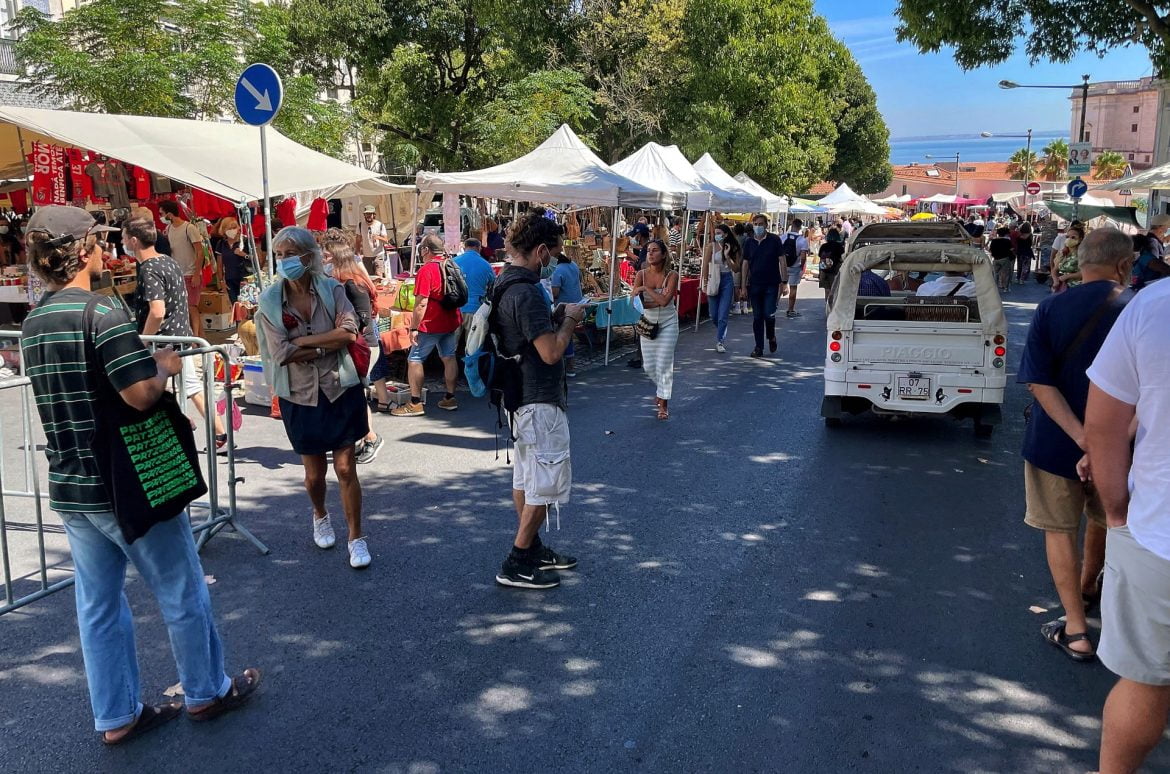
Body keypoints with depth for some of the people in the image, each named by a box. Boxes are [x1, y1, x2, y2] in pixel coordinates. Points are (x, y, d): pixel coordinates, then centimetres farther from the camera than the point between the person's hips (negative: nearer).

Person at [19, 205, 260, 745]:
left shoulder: (32, 324, 9)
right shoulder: (102, 313, -18)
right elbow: (142, 392, -27)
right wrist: (165, 365, -7)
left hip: (69, 489, 8)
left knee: (97, 605, 14)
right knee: (182, 595, 10)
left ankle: (116, 716, 25)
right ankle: (206, 693, 25)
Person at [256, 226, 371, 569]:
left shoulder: (332, 289, -5)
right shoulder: (269, 300, -5)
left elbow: (349, 332, -19)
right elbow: (281, 353, -14)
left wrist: (302, 341, -18)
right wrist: (326, 346, -14)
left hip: (341, 390, -1)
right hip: (300, 396, 1)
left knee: (346, 468, 1)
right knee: (314, 473, 13)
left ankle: (356, 537, 17)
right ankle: (320, 516, 45)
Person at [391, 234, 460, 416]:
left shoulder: (426, 270, -17)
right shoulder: (452, 266, 7)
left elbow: (421, 303, -21)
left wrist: (414, 328, -17)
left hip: (431, 324, -8)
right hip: (452, 322, 8)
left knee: (414, 360, -1)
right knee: (449, 357, 14)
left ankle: (415, 403, -1)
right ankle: (450, 398, 18)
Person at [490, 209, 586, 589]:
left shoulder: (505, 284, 9)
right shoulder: (526, 292, -23)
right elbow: (551, 351, -25)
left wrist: (560, 318, 8)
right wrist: (570, 319, -9)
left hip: (521, 396, 11)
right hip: (540, 400, -11)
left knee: (526, 476, 18)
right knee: (549, 480, -2)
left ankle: (531, 549, 30)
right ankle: (516, 565, 4)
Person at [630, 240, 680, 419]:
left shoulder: (672, 275, -13)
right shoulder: (641, 275, -7)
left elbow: (665, 301, -26)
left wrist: (645, 288, -23)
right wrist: (658, 301, -24)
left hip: (667, 324, -3)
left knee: (664, 364, -4)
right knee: (649, 366, 8)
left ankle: (663, 405, 9)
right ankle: (661, 388, 40)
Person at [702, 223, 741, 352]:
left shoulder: (733, 248, 1)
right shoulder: (711, 246, -3)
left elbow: (736, 269, -2)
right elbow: (705, 265, -1)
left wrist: (727, 256, -13)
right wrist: (706, 281, -2)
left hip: (727, 280, 0)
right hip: (713, 280, 0)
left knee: (723, 315, -6)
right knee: (713, 314, 7)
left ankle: (720, 342, -1)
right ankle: (722, 333, 35)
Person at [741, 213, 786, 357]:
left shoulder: (774, 240, -3)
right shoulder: (749, 242, 6)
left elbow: (782, 261, -2)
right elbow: (745, 264, 8)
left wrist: (784, 281, -8)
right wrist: (744, 285, 5)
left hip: (771, 284, -3)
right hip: (754, 285, 3)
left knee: (769, 314, -9)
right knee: (757, 317, 5)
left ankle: (771, 337, 21)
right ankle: (759, 347, 13)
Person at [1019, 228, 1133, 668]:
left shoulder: (1051, 309, -11)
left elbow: (1038, 381, -18)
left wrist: (1079, 435, -22)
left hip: (1056, 442, -1)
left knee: (1060, 528, 10)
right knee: (1103, 518, 26)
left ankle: (1076, 629, 7)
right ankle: (1087, 585, 50)